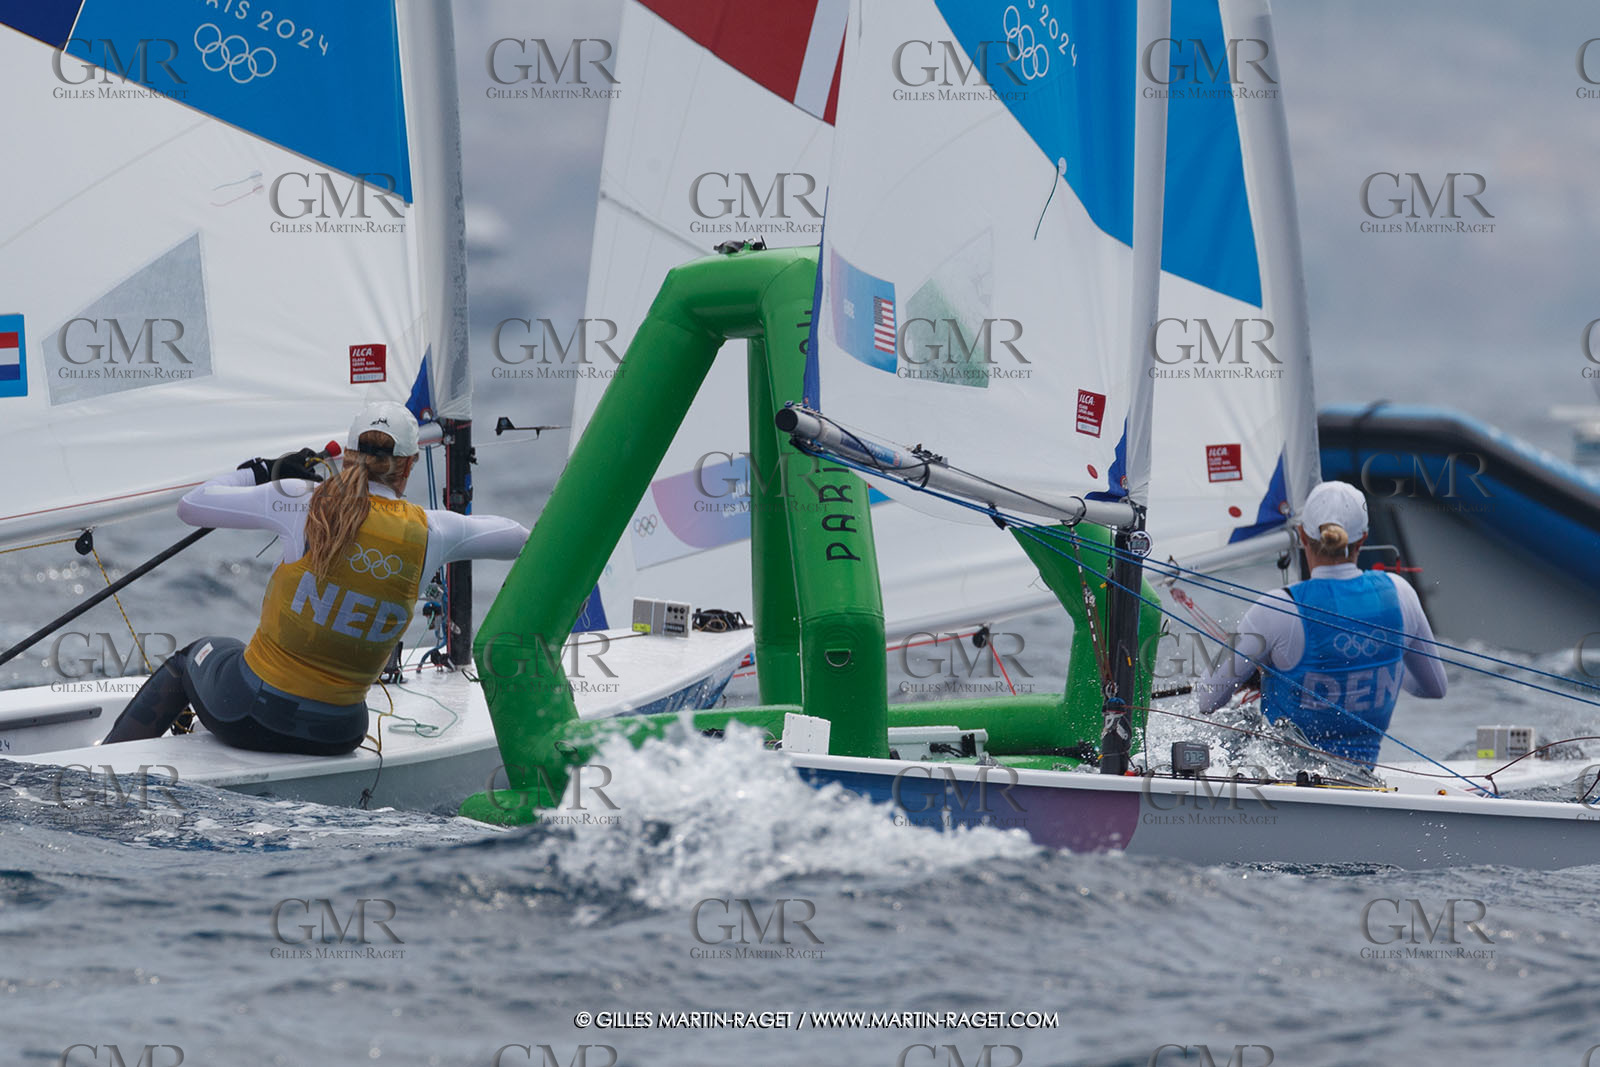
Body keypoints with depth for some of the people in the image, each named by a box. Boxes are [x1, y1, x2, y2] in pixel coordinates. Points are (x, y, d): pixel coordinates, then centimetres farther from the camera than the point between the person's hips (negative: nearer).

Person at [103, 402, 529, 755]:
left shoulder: (309, 503, -12)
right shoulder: (430, 533, -6)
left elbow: (190, 506, -3)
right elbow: (520, 539, 12)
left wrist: (257, 472, 13)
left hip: (248, 716, -1)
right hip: (335, 737, 2)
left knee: (191, 657, 35)